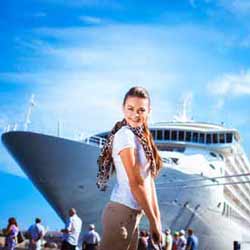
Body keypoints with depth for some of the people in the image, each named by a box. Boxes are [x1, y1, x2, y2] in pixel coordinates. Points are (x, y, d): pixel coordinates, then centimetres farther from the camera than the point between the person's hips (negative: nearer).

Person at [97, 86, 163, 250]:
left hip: (133, 212, 9)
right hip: (122, 211, -9)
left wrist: (157, 217, 6)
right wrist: (153, 221, -11)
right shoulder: (125, 135, -14)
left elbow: (148, 180, 11)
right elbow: (135, 183, -16)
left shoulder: (141, 137, 13)